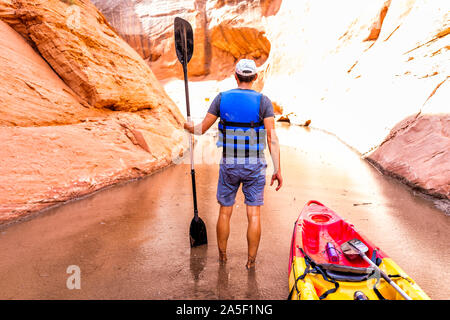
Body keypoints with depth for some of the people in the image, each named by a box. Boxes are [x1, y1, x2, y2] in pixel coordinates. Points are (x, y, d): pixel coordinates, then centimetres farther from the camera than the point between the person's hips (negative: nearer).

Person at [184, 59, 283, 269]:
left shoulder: (222, 98, -3)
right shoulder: (263, 101, -6)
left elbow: (202, 129, 2)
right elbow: (272, 139, -12)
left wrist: (190, 127, 25)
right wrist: (277, 170, -6)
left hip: (229, 165, 2)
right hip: (254, 167, -1)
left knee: (225, 212, 17)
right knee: (254, 215, 9)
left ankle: (222, 255, 34)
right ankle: (251, 260, 21)